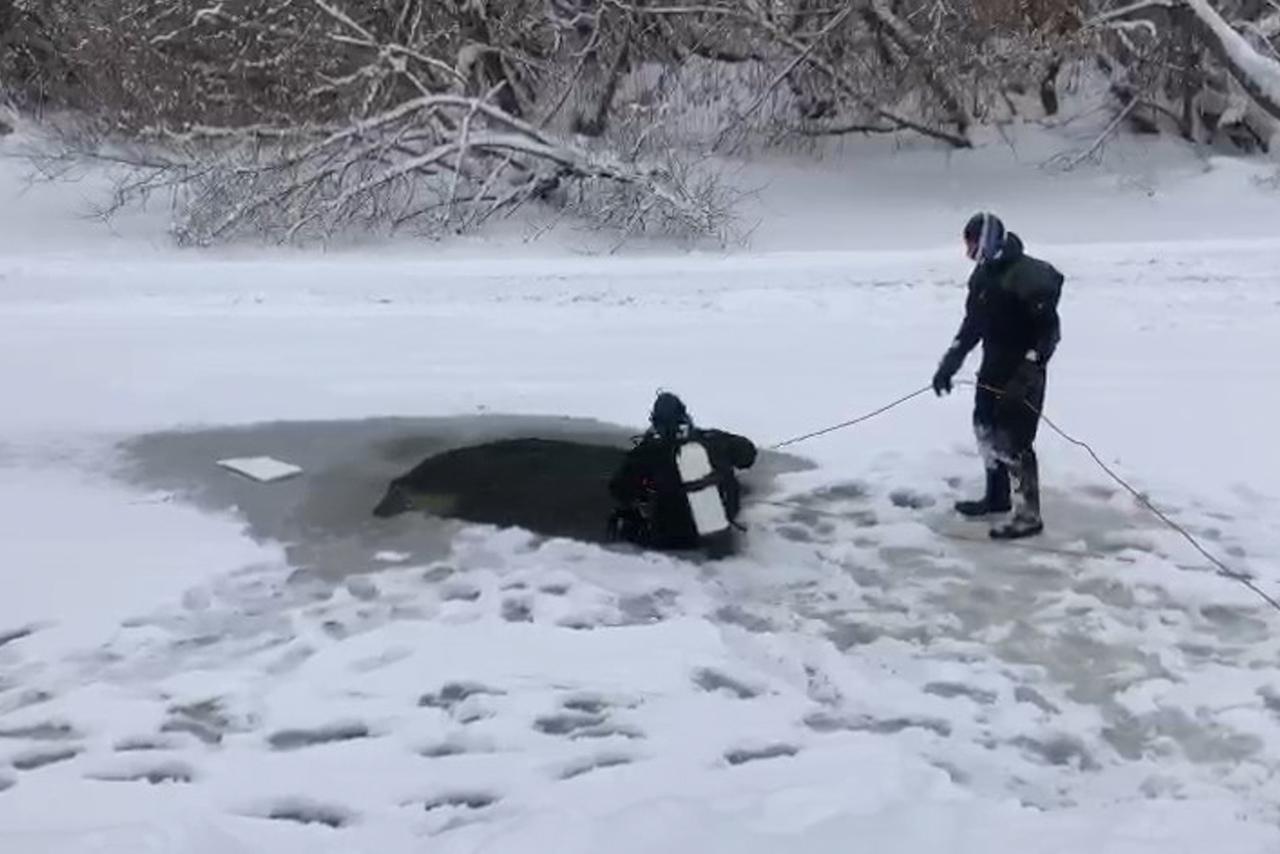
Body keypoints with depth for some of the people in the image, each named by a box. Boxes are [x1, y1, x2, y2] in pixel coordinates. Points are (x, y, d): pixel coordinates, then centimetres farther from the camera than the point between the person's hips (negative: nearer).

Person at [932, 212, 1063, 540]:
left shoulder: (1030, 275, -22)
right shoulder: (984, 273, 5)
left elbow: (1049, 331, -22)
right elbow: (973, 322, 15)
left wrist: (1027, 373, -28)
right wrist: (950, 363, 10)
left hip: (1022, 372, -9)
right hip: (994, 366, 9)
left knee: (1013, 440, -10)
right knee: (986, 428, 18)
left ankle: (1028, 515, -2)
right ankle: (997, 496, 35)